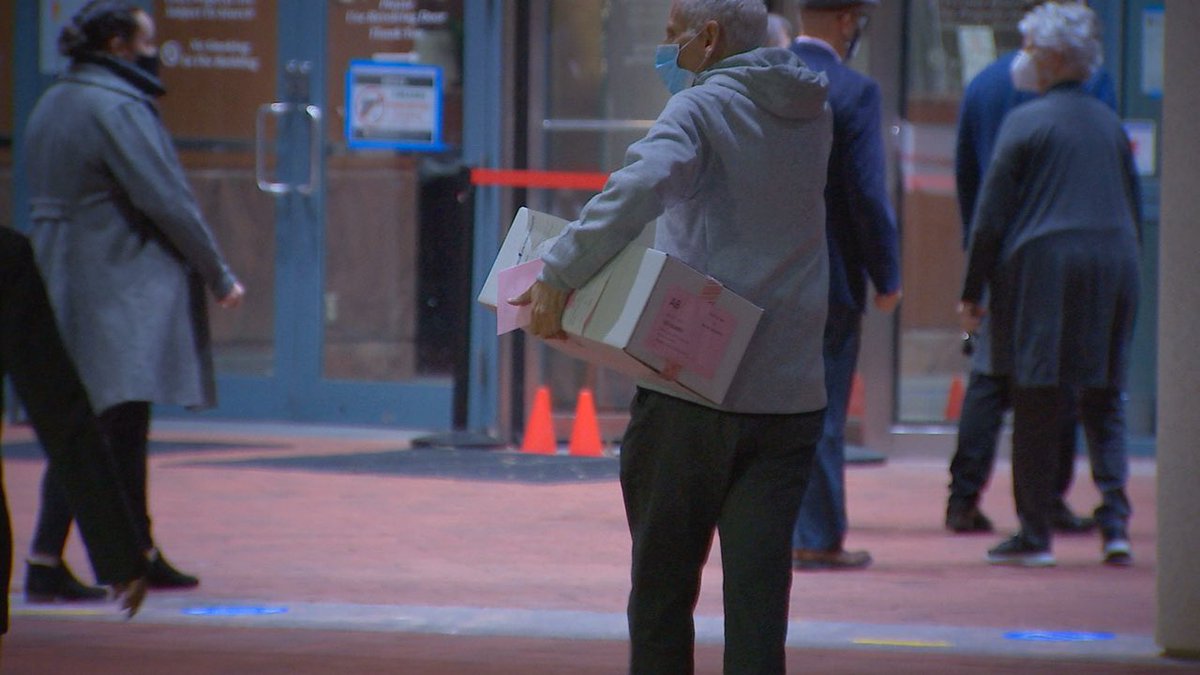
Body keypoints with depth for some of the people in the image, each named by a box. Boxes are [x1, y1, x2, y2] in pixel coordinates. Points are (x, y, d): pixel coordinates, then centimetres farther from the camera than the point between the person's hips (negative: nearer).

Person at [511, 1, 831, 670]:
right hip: (790, 394, 5)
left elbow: (641, 186, -27)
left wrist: (559, 273, -27)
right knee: (758, 590, 1)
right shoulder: (812, 115, 11)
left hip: (692, 386, -5)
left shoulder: (700, 109, -8)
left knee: (663, 590, 9)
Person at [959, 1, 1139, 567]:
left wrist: (972, 292, -1)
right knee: (1104, 403, 8)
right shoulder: (1110, 123, 11)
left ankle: (1034, 534, 4)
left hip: (1041, 270, -5)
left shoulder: (1026, 122, -6)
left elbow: (991, 216, -6)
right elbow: (1131, 208, 17)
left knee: (1036, 406, 1)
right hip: (1113, 269, 5)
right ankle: (1115, 522, -5)